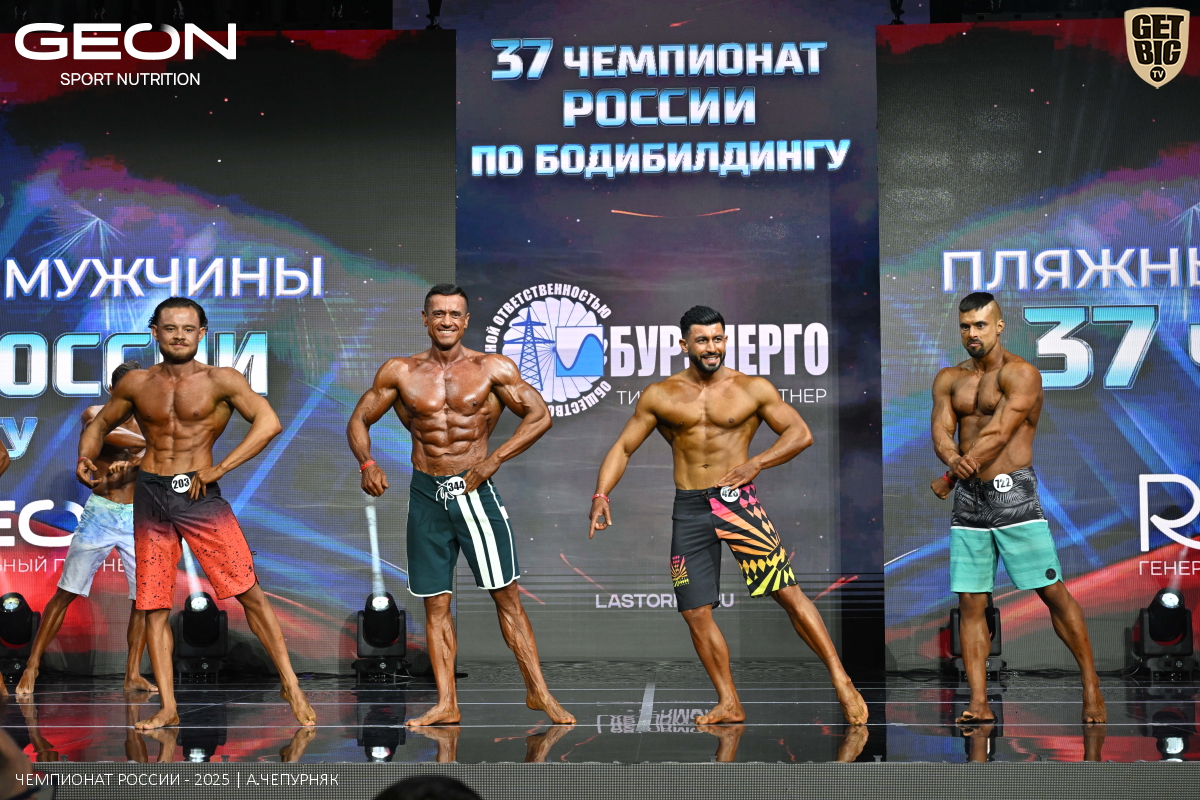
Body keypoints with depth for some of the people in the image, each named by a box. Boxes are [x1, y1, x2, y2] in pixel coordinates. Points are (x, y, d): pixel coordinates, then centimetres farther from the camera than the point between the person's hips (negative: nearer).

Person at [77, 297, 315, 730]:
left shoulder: (221, 381, -3)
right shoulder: (136, 384, 8)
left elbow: (268, 422, -13)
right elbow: (100, 423, 23)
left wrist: (217, 469, -16)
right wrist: (85, 458, 1)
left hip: (200, 495, -3)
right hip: (150, 495, 3)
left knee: (249, 591, -9)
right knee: (154, 607, 3)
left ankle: (291, 687, 0)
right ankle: (168, 708, 9)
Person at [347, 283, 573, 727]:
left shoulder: (493, 369, -2)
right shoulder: (400, 372, 4)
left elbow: (540, 415, -2)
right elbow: (359, 421, 11)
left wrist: (493, 460, -10)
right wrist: (367, 463, -8)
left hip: (475, 491, -2)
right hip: (426, 494, 2)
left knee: (506, 595, -3)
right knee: (435, 604, 4)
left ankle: (538, 691, 4)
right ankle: (446, 704, 9)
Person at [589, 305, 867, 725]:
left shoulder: (752, 388, 2)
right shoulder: (659, 396, 6)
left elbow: (800, 433, 3)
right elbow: (623, 447, 8)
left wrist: (756, 463, -12)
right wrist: (601, 495, -7)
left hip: (737, 500, -3)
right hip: (688, 509, 3)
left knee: (788, 591, -11)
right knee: (696, 612, 3)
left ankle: (842, 683, -4)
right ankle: (729, 704, 16)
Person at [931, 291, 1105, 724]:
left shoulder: (1021, 374, -6)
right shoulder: (948, 379, 13)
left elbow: (998, 434, -15)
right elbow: (941, 432, -1)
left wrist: (950, 477, -13)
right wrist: (954, 460, -24)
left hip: (1013, 493, -5)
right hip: (968, 499, 5)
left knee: (1053, 591, -4)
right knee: (970, 603, 1)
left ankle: (1091, 684, 8)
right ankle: (979, 704, 2)